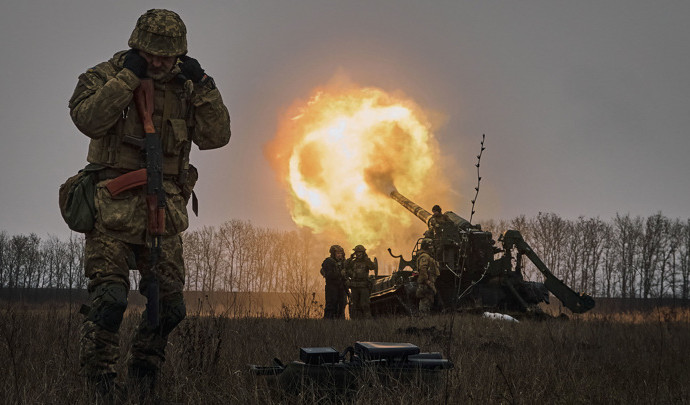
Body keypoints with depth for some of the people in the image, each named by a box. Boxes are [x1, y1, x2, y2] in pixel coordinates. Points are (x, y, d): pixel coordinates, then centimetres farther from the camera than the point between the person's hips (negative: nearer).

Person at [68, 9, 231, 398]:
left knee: (169, 302, 6)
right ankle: (97, 376, -5)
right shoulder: (105, 76, 0)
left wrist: (203, 85, -6)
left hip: (164, 211, 5)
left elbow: (216, 136, 3)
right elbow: (88, 119, -19)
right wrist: (128, 75, -19)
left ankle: (145, 373, 24)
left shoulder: (184, 89, 11)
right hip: (114, 205, -4)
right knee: (110, 295, -16)